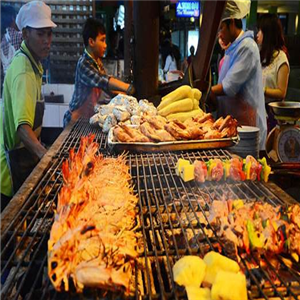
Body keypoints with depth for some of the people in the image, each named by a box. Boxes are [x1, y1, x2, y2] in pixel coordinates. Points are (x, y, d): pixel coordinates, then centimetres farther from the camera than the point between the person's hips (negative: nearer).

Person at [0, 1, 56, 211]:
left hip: (27, 154, 9)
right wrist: (44, 154, -52)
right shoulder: (23, 71, -24)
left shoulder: (33, 63, 8)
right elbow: (22, 126, -38)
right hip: (17, 162, -9)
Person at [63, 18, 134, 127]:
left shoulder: (97, 62, 5)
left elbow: (107, 86, 7)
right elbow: (105, 81, -33)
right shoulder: (84, 64, -21)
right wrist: (130, 89, -38)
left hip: (88, 117, 8)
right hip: (76, 119, -8)